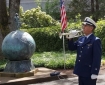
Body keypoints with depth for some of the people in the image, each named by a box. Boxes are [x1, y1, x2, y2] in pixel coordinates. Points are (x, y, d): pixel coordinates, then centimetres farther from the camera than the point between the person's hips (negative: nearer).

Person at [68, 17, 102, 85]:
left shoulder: (96, 41, -12)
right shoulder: (81, 39, 11)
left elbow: (97, 58, -16)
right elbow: (72, 48, 13)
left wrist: (94, 73, -20)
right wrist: (70, 38, -4)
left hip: (89, 73, -7)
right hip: (81, 72, 7)